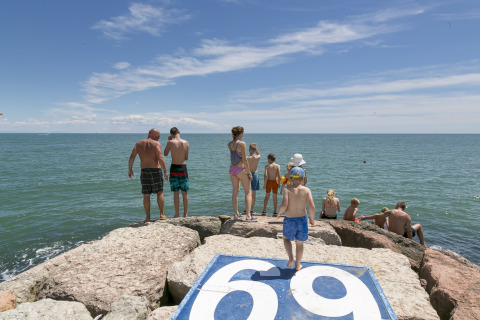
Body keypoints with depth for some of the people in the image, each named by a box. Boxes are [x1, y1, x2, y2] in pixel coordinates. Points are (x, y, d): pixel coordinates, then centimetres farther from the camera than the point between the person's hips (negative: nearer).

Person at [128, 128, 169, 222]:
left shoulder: (139, 144, 9)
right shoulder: (156, 144, -5)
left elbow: (132, 157, 2)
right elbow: (160, 158, -17)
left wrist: (130, 170, 10)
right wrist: (165, 171, -13)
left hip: (144, 171, 3)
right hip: (156, 170, -3)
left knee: (146, 195, 7)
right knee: (159, 193, 10)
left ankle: (148, 217, 9)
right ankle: (162, 214, 12)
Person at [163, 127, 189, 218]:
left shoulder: (170, 142, -7)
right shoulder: (186, 143, -3)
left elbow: (165, 154, 8)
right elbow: (186, 158, 2)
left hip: (174, 167, -1)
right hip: (183, 167, 1)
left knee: (176, 192, 4)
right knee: (185, 192, 9)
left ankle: (177, 214, 8)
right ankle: (185, 214, 14)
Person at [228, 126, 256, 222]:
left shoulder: (229, 144, 4)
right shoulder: (242, 144, -16)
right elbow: (244, 160, -18)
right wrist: (249, 173, -12)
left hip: (232, 169, 7)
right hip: (241, 169, -7)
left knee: (235, 191, 14)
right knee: (248, 192, 1)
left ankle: (236, 214, 21)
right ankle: (248, 216, -3)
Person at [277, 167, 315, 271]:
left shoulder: (288, 189, -12)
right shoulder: (306, 190, -8)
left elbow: (284, 205, -22)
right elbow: (312, 206, -16)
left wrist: (279, 212, -1)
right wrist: (312, 218, 0)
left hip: (289, 220, -1)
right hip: (302, 219, 2)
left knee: (286, 238, 26)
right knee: (299, 243, 20)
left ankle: (291, 258, 11)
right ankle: (297, 265, 32)